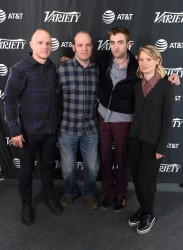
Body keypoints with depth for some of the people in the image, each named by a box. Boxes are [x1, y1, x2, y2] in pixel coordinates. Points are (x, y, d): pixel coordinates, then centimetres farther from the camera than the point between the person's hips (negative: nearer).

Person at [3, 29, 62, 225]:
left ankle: (49, 197, 39)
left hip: (51, 129, 4)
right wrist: (15, 130, -16)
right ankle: (26, 204, 33)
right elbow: (9, 100, -14)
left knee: (48, 165, 19)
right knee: (26, 169, 12)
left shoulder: (52, 68, 2)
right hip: (29, 130, -4)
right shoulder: (21, 69, -13)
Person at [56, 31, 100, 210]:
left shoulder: (98, 70, -2)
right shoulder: (62, 69, -9)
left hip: (91, 129, 2)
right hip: (67, 129, -1)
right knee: (68, 168, 15)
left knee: (92, 167, 14)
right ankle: (70, 191, 45)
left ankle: (89, 193, 43)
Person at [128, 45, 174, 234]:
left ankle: (149, 215, 27)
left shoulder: (166, 86, -8)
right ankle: (142, 209, 34)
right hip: (135, 137, 5)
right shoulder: (138, 85, 7)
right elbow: (137, 112, 9)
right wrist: (133, 135, 5)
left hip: (153, 141, -5)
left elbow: (167, 119, -10)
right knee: (136, 178, 11)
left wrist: (161, 147, -12)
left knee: (146, 180, 4)